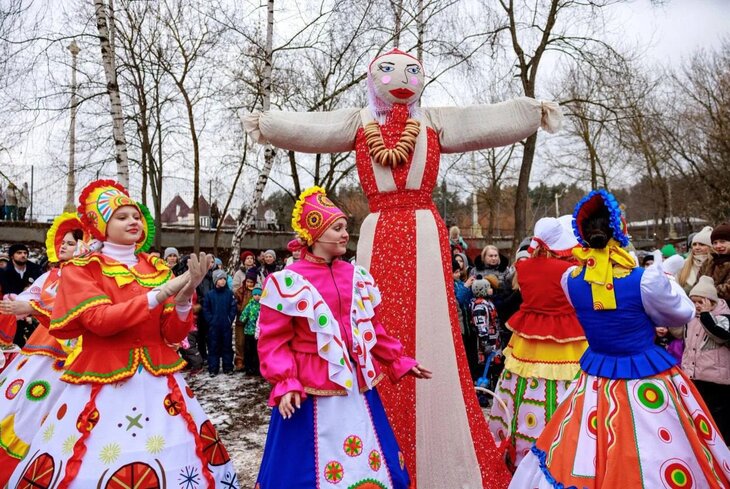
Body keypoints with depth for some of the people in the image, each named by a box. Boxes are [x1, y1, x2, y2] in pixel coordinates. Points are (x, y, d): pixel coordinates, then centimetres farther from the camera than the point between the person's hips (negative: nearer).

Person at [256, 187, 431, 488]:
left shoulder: (357, 277, 7)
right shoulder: (288, 282, -9)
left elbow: (373, 328, 15)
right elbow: (273, 341, -9)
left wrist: (400, 362, 15)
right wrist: (285, 384, -20)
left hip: (355, 384, 5)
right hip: (311, 389, -5)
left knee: (370, 462, 16)